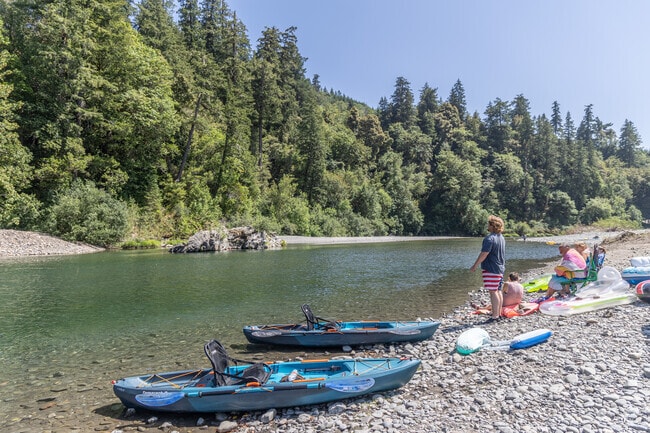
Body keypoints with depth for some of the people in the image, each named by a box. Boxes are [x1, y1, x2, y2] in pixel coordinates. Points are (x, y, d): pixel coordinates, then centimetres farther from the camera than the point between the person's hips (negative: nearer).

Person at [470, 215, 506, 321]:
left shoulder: (490, 238, -18)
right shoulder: (501, 237, 12)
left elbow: (484, 254, -20)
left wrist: (475, 266, -12)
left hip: (491, 269, -10)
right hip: (500, 268, 10)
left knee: (493, 292, -6)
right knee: (498, 291, 15)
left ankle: (495, 316, -4)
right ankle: (499, 313, 22)